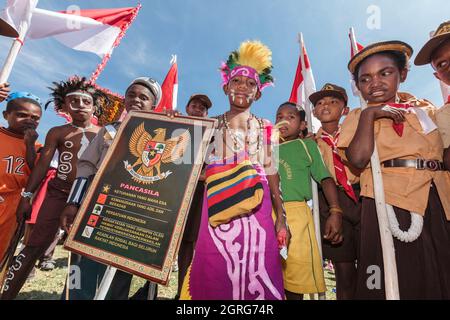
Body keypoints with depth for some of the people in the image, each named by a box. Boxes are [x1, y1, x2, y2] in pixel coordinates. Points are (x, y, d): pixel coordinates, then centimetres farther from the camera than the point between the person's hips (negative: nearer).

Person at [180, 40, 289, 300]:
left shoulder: (265, 128, 9)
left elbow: (272, 174, 7)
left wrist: (281, 218, 3)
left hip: (256, 212, 1)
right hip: (219, 210, 0)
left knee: (254, 274, 3)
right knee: (214, 276, 4)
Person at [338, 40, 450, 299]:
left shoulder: (426, 108, 15)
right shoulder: (359, 116, 2)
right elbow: (359, 160, -16)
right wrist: (369, 114, -13)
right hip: (390, 201, -4)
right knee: (395, 279, 1)